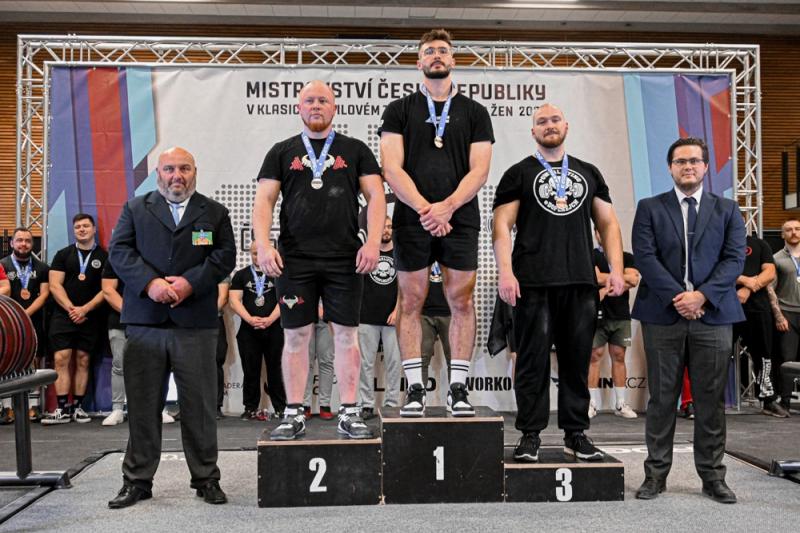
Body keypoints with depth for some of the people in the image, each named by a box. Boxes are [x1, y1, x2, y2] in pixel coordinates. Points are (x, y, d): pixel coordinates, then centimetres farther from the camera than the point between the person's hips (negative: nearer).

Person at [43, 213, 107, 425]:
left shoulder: (104, 256, 3)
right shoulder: (63, 255, 8)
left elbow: (107, 288, -2)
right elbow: (55, 285, 1)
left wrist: (85, 309, -10)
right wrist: (71, 309, -9)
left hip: (89, 318, 0)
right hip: (63, 315, 1)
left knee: (83, 361, 4)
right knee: (61, 360, -7)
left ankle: (78, 407, 10)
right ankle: (62, 409, -5)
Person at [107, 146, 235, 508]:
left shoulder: (214, 213, 13)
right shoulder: (135, 209, 14)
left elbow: (225, 256, 2)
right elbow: (119, 251, 3)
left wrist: (190, 282, -12)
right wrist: (150, 283, -12)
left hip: (196, 322, -1)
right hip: (144, 321, 1)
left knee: (200, 404, 4)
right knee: (142, 404, 5)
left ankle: (206, 478, 15)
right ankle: (137, 480, 16)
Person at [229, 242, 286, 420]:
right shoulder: (241, 275, 12)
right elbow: (234, 300, 2)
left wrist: (270, 319, -14)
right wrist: (250, 319, -12)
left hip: (273, 328, -1)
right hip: (248, 330, 1)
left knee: (275, 369, 1)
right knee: (250, 371, 3)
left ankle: (281, 408, 7)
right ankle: (251, 409, 10)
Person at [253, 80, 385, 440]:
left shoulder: (355, 150, 11)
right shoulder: (282, 152, 12)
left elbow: (376, 196, 4)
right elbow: (263, 201, 5)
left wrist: (373, 241, -10)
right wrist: (263, 245, -10)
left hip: (345, 260, 0)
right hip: (293, 260, 1)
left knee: (346, 334, 2)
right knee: (296, 336, 3)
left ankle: (349, 414, 10)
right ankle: (294, 414, 11)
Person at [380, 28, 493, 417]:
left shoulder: (474, 112, 12)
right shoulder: (399, 110, 10)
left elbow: (479, 171, 3)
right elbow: (391, 169, -1)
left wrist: (447, 207, -13)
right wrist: (424, 208, -14)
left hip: (460, 219, 1)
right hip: (412, 220, 0)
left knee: (461, 301, 1)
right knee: (411, 301, 0)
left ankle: (458, 388, 8)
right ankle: (415, 388, 7)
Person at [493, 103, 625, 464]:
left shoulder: (588, 173, 18)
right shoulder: (519, 174, 7)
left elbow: (608, 223, 17)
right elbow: (502, 225, -1)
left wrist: (616, 269, 4)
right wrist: (505, 272, -13)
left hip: (581, 283, 3)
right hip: (533, 284, -3)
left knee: (577, 360, 7)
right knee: (533, 360, -1)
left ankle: (576, 434, 17)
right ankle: (530, 435, 8)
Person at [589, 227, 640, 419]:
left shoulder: (627, 257, 12)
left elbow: (634, 281, -5)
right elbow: (596, 278, -11)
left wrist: (607, 289, -13)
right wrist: (623, 277, -7)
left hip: (621, 315, 2)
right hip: (597, 313, -2)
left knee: (618, 357, 4)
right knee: (595, 355, -3)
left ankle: (621, 404, 7)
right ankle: (592, 403, -1)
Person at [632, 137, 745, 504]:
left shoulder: (727, 210, 12)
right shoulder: (649, 208, 7)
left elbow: (734, 259, 1)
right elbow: (645, 257, -4)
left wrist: (702, 295, -13)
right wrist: (677, 297, -14)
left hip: (713, 315, 1)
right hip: (663, 315, -1)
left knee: (711, 400, 5)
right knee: (661, 398, 4)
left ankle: (712, 475, 16)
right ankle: (656, 473, 13)